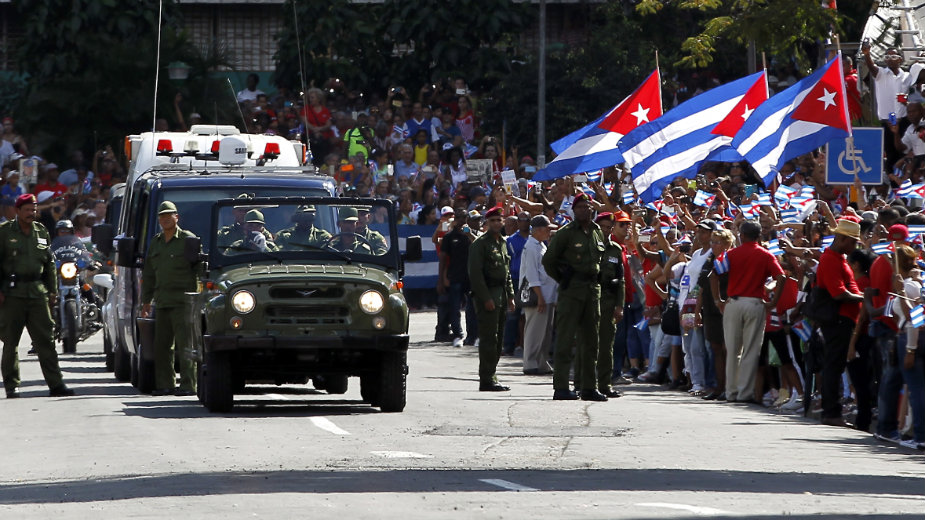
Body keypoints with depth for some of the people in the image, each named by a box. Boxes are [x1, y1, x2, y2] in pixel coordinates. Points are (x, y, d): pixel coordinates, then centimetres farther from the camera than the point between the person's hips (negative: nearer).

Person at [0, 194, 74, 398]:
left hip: (37, 292, 3)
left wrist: (52, 290, 14)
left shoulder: (41, 232, 14)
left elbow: (49, 263, 20)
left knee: (46, 339, -1)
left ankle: (55, 383, -3)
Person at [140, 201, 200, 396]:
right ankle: (165, 384, 13)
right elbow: (148, 275, 23)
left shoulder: (188, 240, -1)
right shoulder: (155, 243, 18)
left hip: (183, 302, -7)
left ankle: (188, 385, -9)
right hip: (162, 303, 7)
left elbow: (200, 268, -3)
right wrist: (146, 301, 18)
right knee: (161, 346, 7)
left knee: (184, 345, -9)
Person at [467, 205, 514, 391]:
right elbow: (475, 273, -13)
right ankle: (487, 380, -9)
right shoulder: (480, 243, -8)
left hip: (500, 295, 8)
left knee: (498, 339, 9)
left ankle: (490, 376, 15)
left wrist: (510, 296, 18)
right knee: (489, 339, -10)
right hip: (487, 295, -8)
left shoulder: (502, 243, 17)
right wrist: (485, 298, -17)